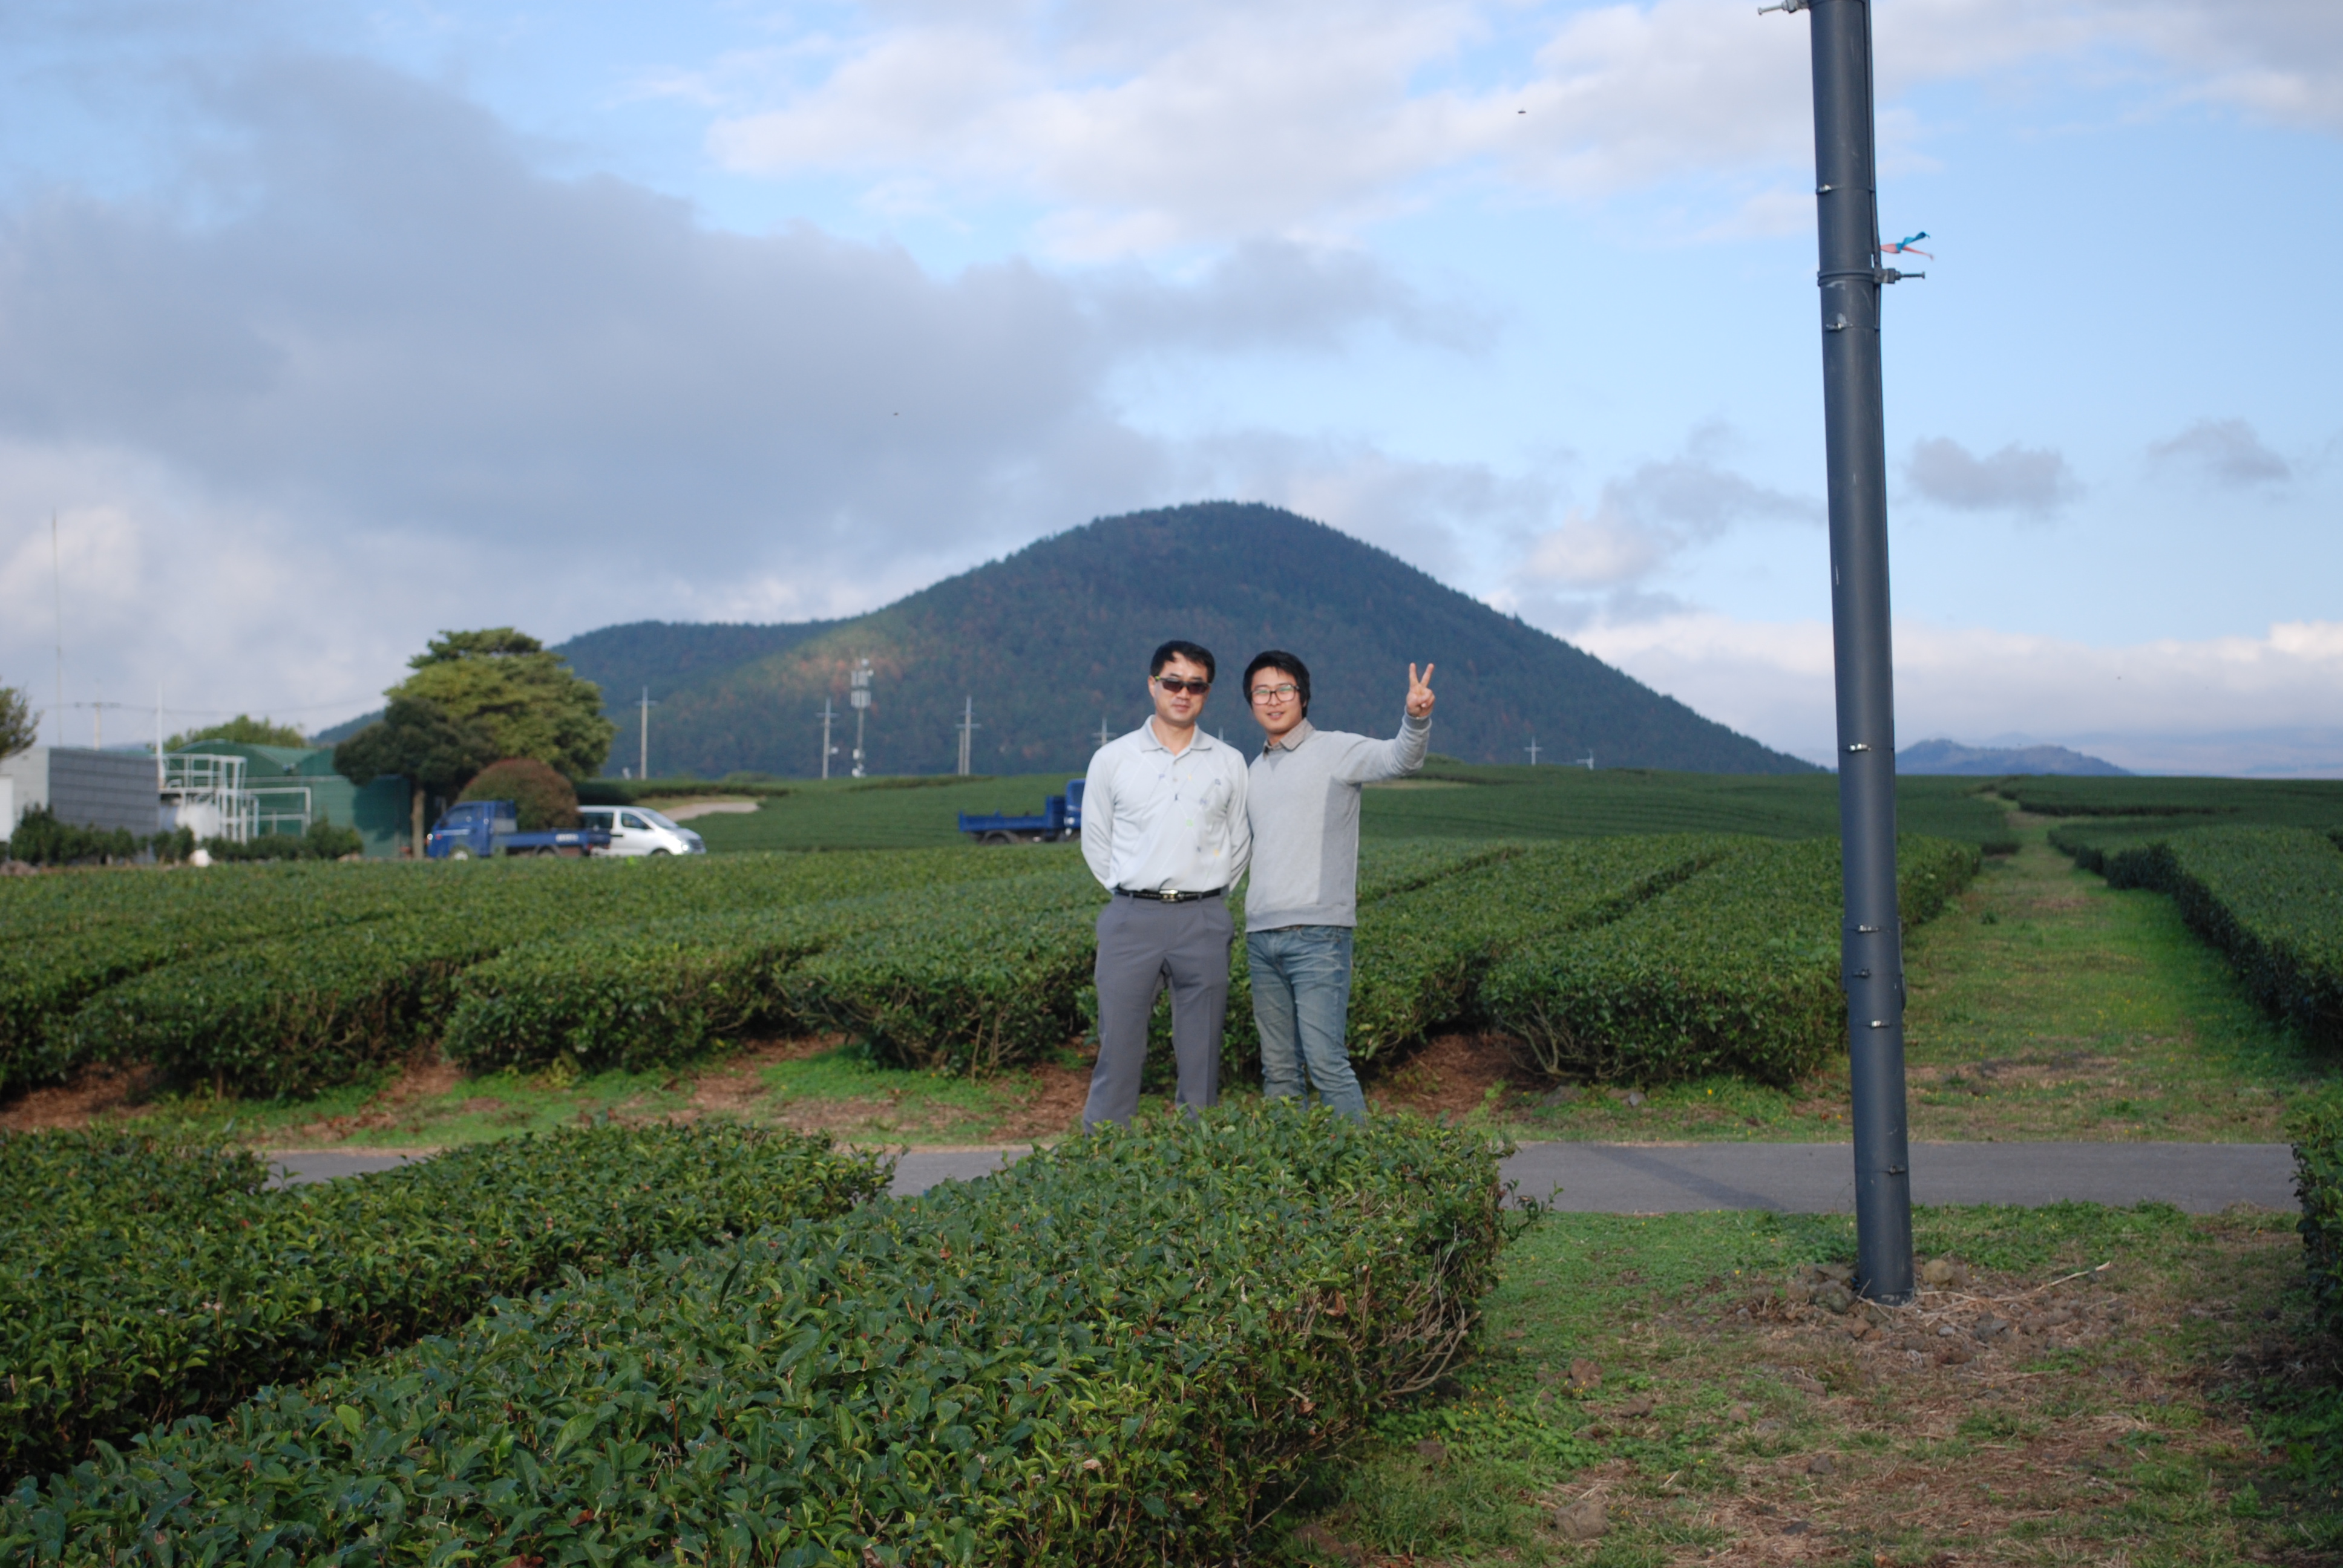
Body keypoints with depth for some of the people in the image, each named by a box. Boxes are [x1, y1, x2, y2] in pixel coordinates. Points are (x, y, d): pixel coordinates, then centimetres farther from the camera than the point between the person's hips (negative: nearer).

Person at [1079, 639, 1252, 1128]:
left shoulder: (1229, 763, 8)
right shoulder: (1112, 759, 5)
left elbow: (1240, 843, 16)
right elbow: (1095, 840, 13)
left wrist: (1208, 893, 10)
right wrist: (1129, 892, 7)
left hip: (1204, 919, 1)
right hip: (1131, 918, -1)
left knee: (1202, 1054, 5)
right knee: (1118, 1048, -1)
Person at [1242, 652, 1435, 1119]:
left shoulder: (1336, 751, -2)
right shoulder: (1256, 770, 18)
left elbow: (1399, 759, -19)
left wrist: (1417, 719, -39)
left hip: (1317, 934, -6)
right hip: (1261, 936, 7)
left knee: (1325, 1060, -12)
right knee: (1278, 1068, 11)